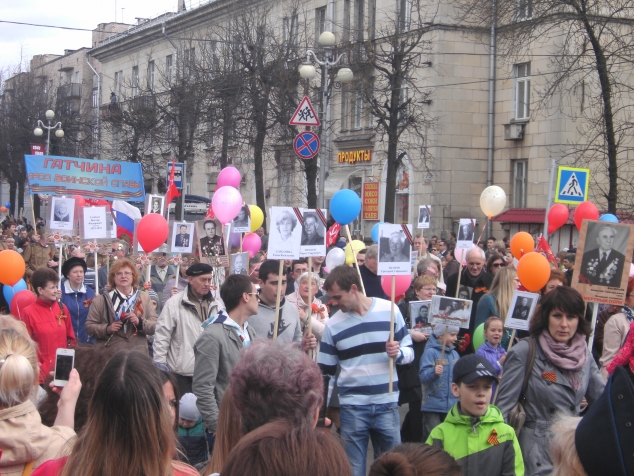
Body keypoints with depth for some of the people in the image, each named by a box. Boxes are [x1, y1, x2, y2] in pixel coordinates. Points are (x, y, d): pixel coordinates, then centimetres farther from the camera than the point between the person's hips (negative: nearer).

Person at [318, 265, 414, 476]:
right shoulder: (333, 324, 2)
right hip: (352, 405, 1)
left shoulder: (389, 310, -1)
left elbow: (409, 352, 4)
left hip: (387, 403, 0)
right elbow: (325, 371, 6)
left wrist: (398, 353, -18)